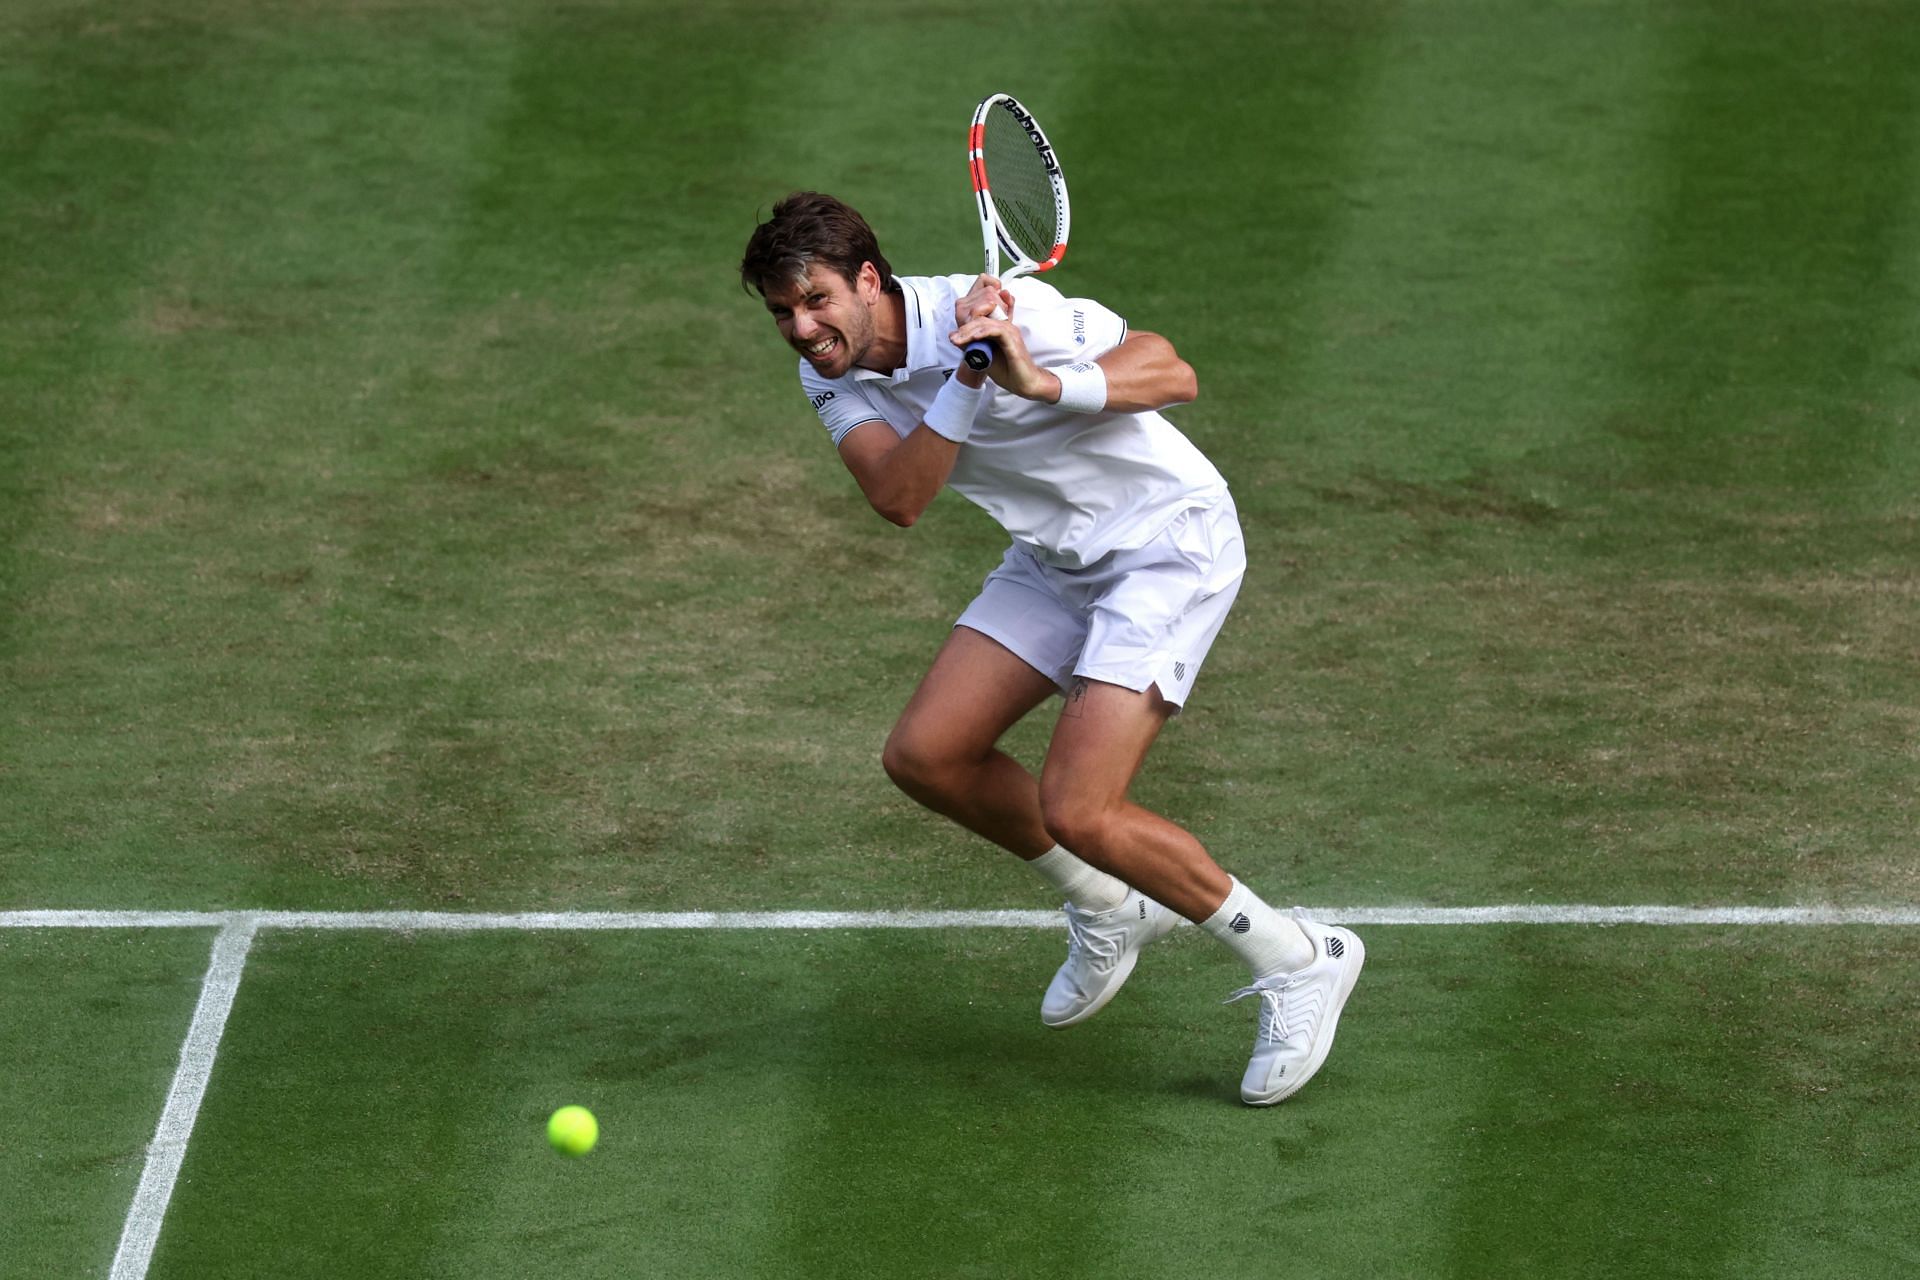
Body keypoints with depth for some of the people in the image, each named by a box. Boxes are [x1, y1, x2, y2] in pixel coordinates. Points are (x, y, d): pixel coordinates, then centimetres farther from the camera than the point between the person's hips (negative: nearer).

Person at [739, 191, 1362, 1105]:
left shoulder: (1004, 309, -24)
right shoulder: (832, 378, -4)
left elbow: (1173, 374, -27)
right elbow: (898, 499, -21)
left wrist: (1043, 383, -42)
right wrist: (964, 386, -35)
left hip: (1168, 539, -8)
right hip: (1055, 557, 8)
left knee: (1075, 810, -18)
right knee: (924, 755, 1)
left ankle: (1298, 961, -1)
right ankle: (1109, 910, 24)